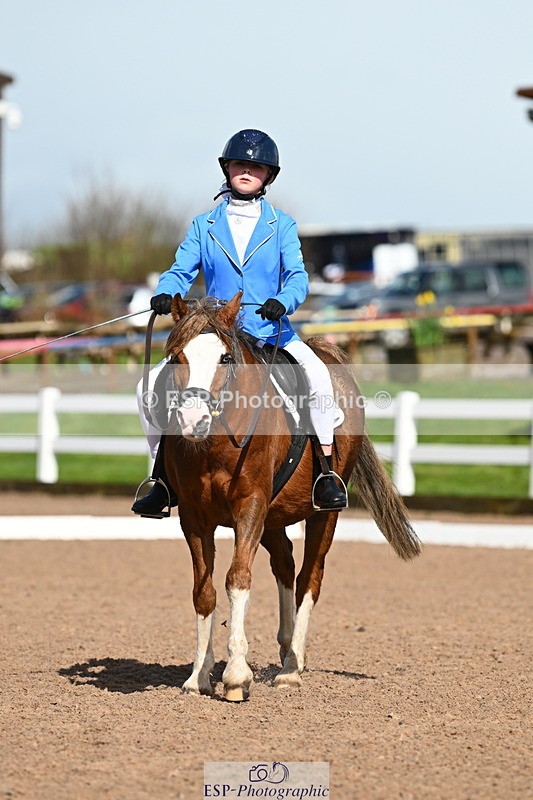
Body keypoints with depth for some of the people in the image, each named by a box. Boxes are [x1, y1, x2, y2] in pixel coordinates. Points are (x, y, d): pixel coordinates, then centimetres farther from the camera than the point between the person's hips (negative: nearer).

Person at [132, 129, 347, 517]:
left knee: (317, 376, -30)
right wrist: (165, 295, -22)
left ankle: (326, 473, -19)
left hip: (271, 332, -2)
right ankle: (165, 478, 2)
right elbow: (181, 272, 2)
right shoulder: (204, 226, 11)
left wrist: (282, 302, -29)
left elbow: (298, 277, -6)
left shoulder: (282, 226, 6)